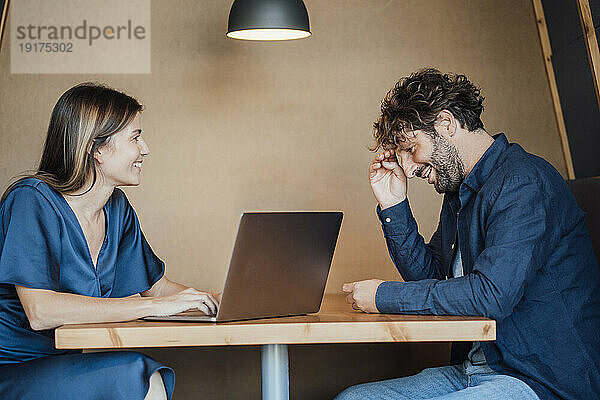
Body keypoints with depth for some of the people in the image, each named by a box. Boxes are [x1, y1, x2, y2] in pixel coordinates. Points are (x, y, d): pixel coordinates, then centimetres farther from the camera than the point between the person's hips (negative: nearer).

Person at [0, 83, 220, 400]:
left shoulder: (117, 208, 8)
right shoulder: (32, 201, -14)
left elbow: (156, 287, 16)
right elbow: (40, 311, -25)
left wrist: (216, 300, -3)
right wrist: (154, 306, -25)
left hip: (68, 366, 6)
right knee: (135, 372, -27)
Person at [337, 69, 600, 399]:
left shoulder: (524, 182, -16)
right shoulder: (458, 192, 15)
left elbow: (492, 294, -26)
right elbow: (430, 275, 20)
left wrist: (384, 297, -16)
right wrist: (393, 206, 8)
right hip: (473, 370, 9)